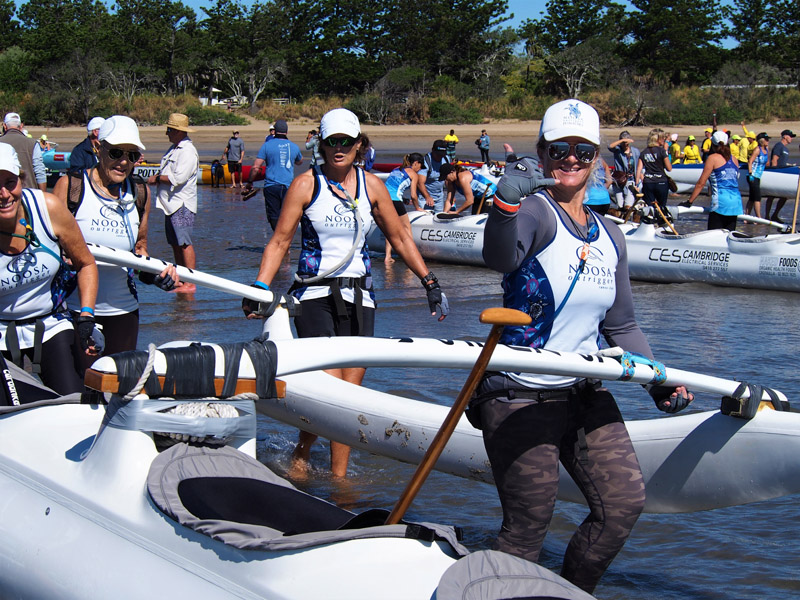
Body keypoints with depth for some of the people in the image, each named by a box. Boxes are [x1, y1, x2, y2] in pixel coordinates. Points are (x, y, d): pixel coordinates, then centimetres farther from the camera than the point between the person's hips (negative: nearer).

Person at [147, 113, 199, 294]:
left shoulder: (188, 151, -13)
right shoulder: (173, 149, 18)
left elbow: (178, 178, -21)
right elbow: (166, 173, 24)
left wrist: (157, 179, -9)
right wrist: (157, 178, 2)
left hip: (182, 205, -10)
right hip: (171, 204, 10)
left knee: (184, 243, -11)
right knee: (176, 244, 12)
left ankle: (190, 284, -12)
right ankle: (180, 280, 18)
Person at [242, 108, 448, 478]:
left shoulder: (371, 185, 6)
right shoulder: (306, 184, -3)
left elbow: (400, 239, 14)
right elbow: (279, 242, -3)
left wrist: (429, 282, 11)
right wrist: (259, 289, -14)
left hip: (358, 298, 3)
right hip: (315, 295, -3)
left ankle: (339, 476, 12)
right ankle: (300, 458, 9)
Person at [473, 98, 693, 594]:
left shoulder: (610, 237, 10)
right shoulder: (535, 212, -12)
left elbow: (621, 325, 17)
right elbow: (501, 258, -36)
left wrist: (659, 381, 5)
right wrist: (506, 201, -57)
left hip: (587, 394, 7)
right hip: (523, 399, -7)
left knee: (626, 502, 2)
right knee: (529, 525, -4)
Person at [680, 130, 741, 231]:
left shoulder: (713, 158, 0)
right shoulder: (734, 160, 15)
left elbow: (701, 183, -2)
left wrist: (689, 202, 3)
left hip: (721, 201, -6)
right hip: (736, 201, 6)